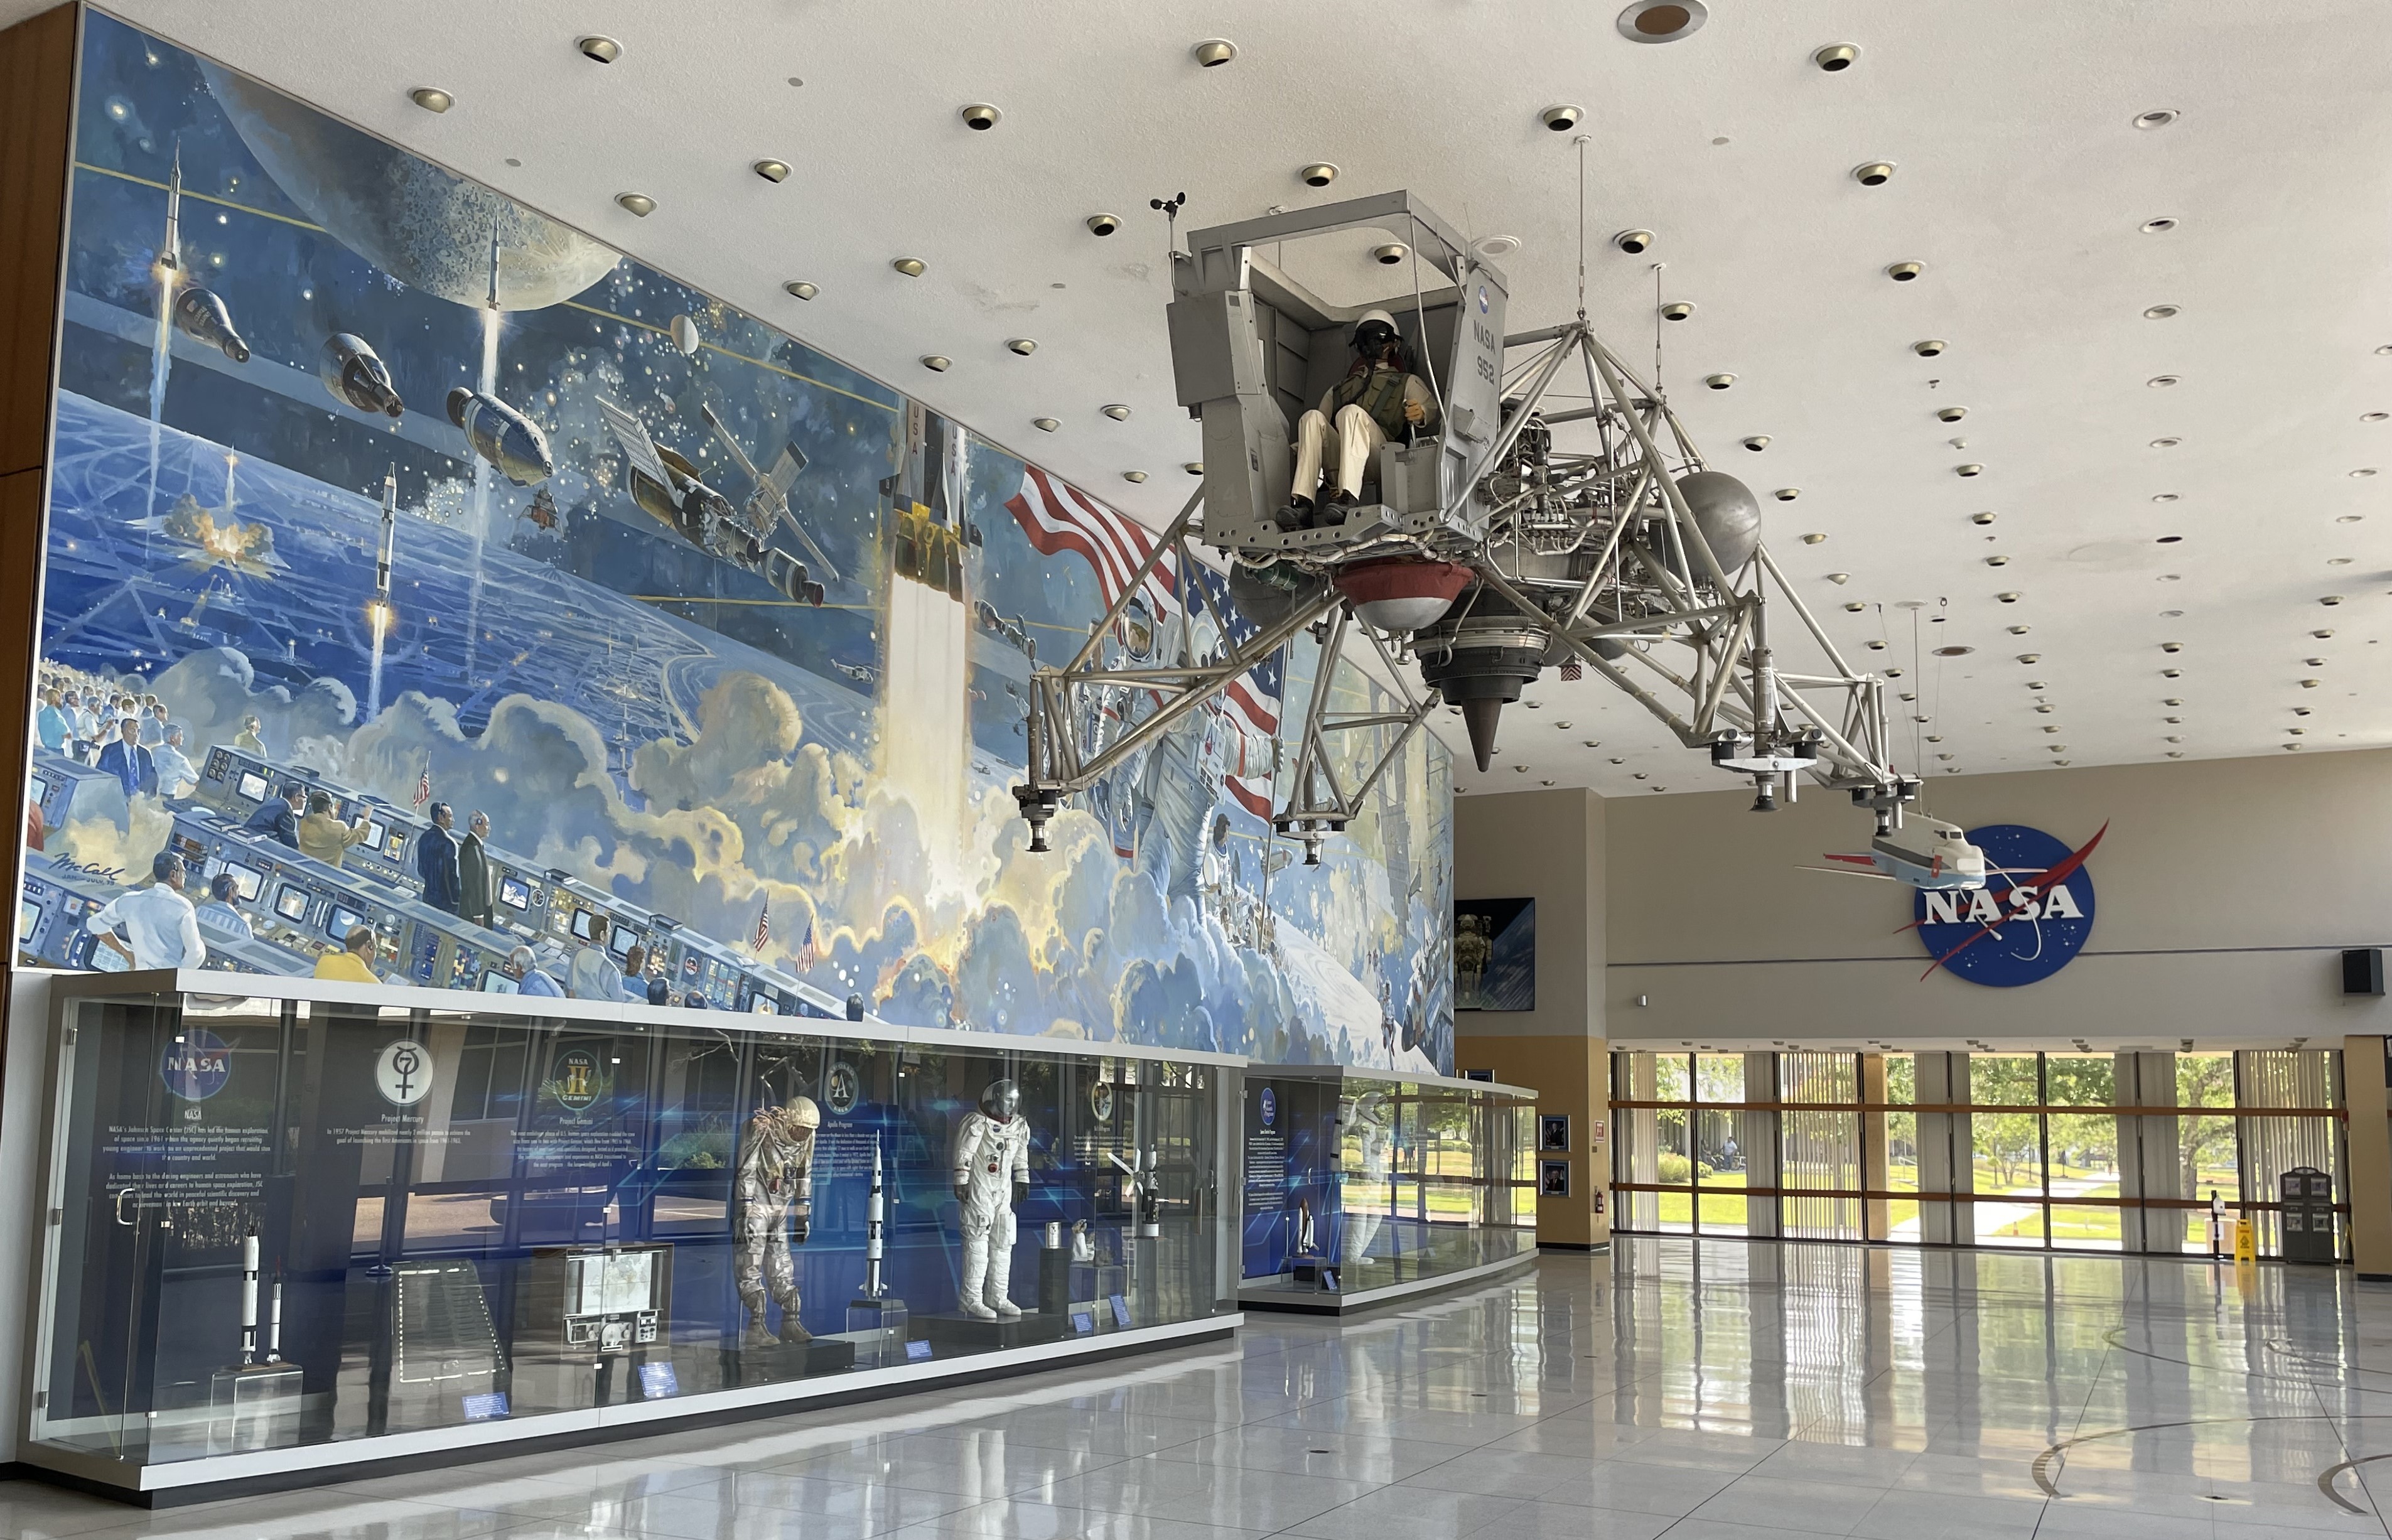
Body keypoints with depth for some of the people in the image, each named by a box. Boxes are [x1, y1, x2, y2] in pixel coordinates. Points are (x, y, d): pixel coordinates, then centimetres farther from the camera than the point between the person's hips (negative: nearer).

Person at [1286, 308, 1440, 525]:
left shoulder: (1407, 382, 32)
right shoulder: (1338, 390, 40)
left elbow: (1433, 411, 12)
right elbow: (1321, 427, 29)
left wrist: (1422, 414, -12)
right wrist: (1304, 446, 6)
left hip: (1378, 456, -3)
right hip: (1336, 456, 3)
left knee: (1351, 412, -31)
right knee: (1313, 417, -24)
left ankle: (1348, 499, -53)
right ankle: (1303, 503, -40)